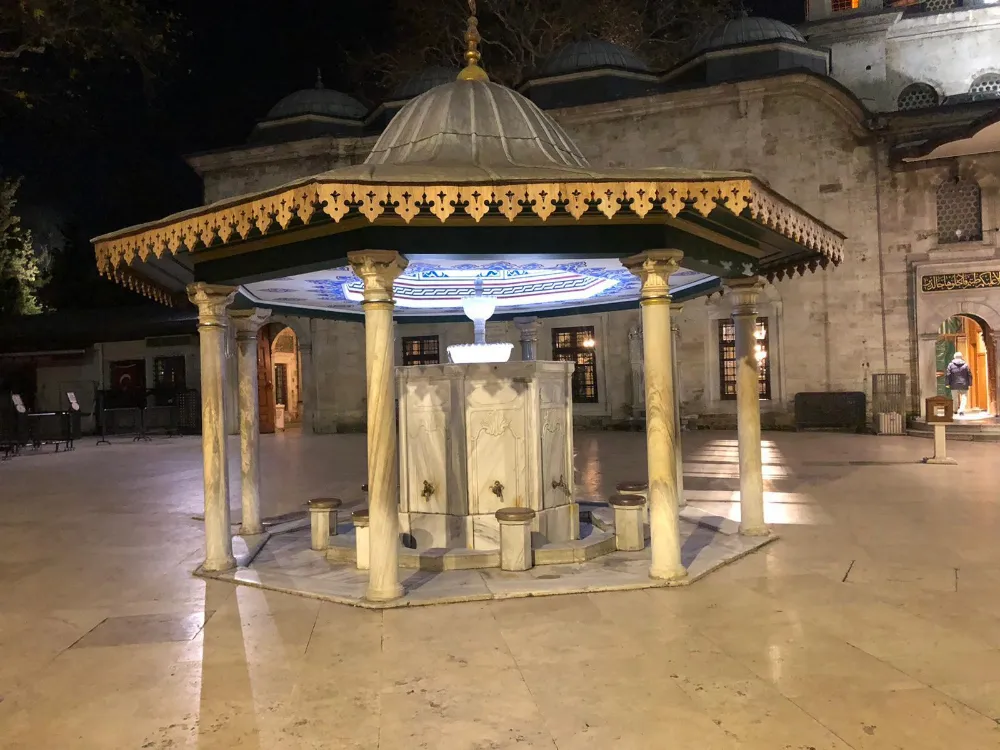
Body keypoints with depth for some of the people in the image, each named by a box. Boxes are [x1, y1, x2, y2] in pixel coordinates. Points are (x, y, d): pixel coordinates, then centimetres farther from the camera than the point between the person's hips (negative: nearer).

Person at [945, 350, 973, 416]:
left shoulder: (951, 364, -2)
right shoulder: (966, 365, 2)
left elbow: (947, 375, -5)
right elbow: (969, 375, 4)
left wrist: (947, 383, 1)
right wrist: (970, 384, 10)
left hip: (954, 385, 0)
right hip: (964, 385, 0)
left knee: (955, 398, 13)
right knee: (964, 398, 2)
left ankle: (956, 410, 24)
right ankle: (962, 410, -17)